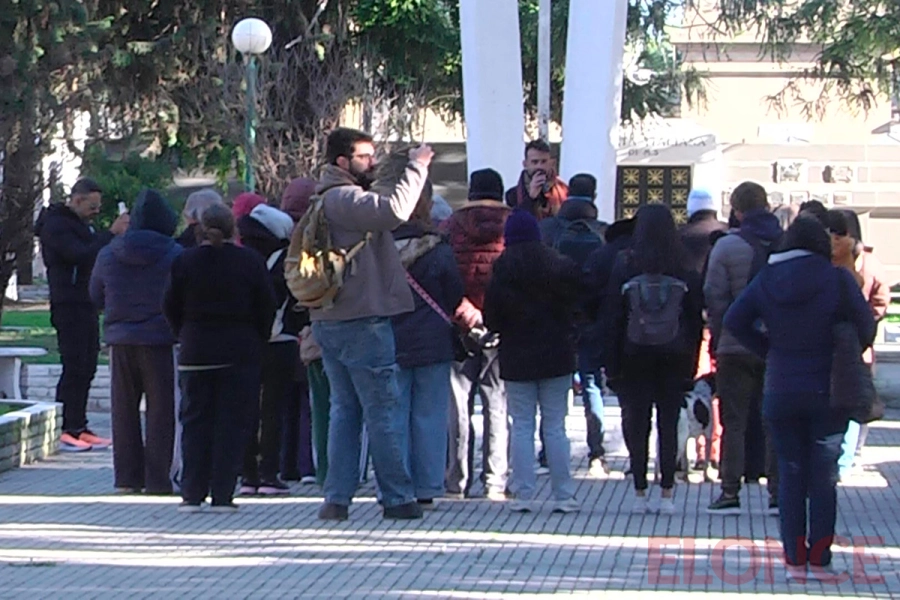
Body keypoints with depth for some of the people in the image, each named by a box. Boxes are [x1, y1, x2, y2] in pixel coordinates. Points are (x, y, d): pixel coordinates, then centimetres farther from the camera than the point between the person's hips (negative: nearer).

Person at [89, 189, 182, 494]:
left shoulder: (108, 254, 1)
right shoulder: (174, 255, -11)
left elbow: (96, 297, 12)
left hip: (120, 340, 3)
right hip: (159, 340, -3)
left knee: (124, 409, 11)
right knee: (160, 408, 3)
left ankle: (127, 477, 11)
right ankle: (157, 479, 0)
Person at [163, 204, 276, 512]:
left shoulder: (184, 262, -1)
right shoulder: (250, 261, -5)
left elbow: (170, 307, 2)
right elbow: (267, 305, -2)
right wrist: (258, 340, 11)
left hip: (195, 353, 2)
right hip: (240, 353, -1)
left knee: (195, 421, 8)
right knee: (232, 423, 1)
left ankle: (192, 493, 5)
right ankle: (222, 495, -2)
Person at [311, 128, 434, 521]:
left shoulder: (326, 201, 17)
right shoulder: (344, 199, -15)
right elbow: (394, 211, -30)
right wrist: (417, 167, -21)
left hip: (330, 322, 9)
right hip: (362, 322, -9)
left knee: (344, 409, 12)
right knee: (383, 410, -1)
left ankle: (337, 498, 9)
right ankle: (397, 497, 4)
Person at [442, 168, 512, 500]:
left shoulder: (451, 227, 1)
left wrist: (463, 310, -3)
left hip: (461, 329, 0)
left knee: (458, 406, 5)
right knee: (498, 407, 4)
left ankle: (457, 483, 5)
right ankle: (496, 482, 1)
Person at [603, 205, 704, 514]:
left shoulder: (625, 268, -4)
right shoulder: (686, 272, -2)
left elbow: (612, 320, -3)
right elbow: (696, 322, -1)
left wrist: (612, 367, 1)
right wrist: (690, 367, 4)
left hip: (635, 360, -1)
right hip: (674, 361, 1)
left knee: (637, 425, 5)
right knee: (668, 425, 5)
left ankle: (640, 493, 4)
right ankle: (667, 494, 3)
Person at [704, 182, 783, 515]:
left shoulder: (727, 246, -8)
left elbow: (715, 298, -7)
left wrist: (717, 339, 3)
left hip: (737, 347, -2)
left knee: (734, 422, 4)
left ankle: (730, 493, 2)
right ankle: (779, 493, 9)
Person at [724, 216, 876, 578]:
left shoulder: (766, 281, -1)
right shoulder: (837, 279, -11)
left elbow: (735, 321, -1)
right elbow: (865, 328, -9)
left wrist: (769, 351, 4)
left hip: (781, 393, 2)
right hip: (828, 392, -2)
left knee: (791, 476, 10)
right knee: (824, 477, 7)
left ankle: (795, 559, 9)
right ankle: (820, 558, 8)